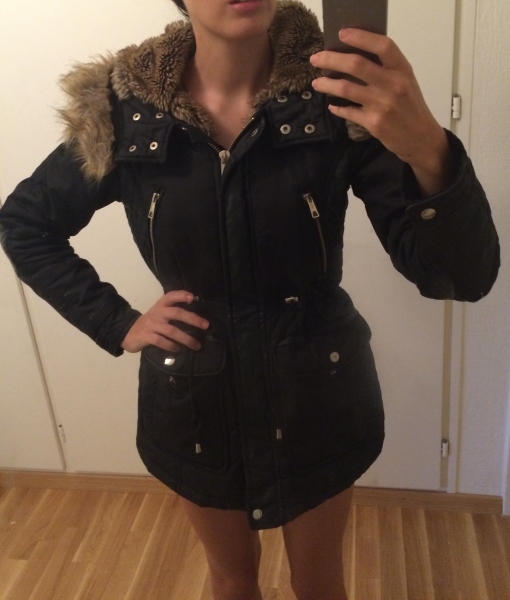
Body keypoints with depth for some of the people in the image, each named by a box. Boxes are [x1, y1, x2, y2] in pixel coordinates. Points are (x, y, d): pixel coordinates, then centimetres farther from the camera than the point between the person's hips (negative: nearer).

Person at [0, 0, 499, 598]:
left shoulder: (335, 93, -17)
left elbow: (465, 275, -22)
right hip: (195, 401, 1)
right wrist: (116, 324, -6)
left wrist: (429, 153, -42)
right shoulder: (124, 110, -13)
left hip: (316, 396, 0)